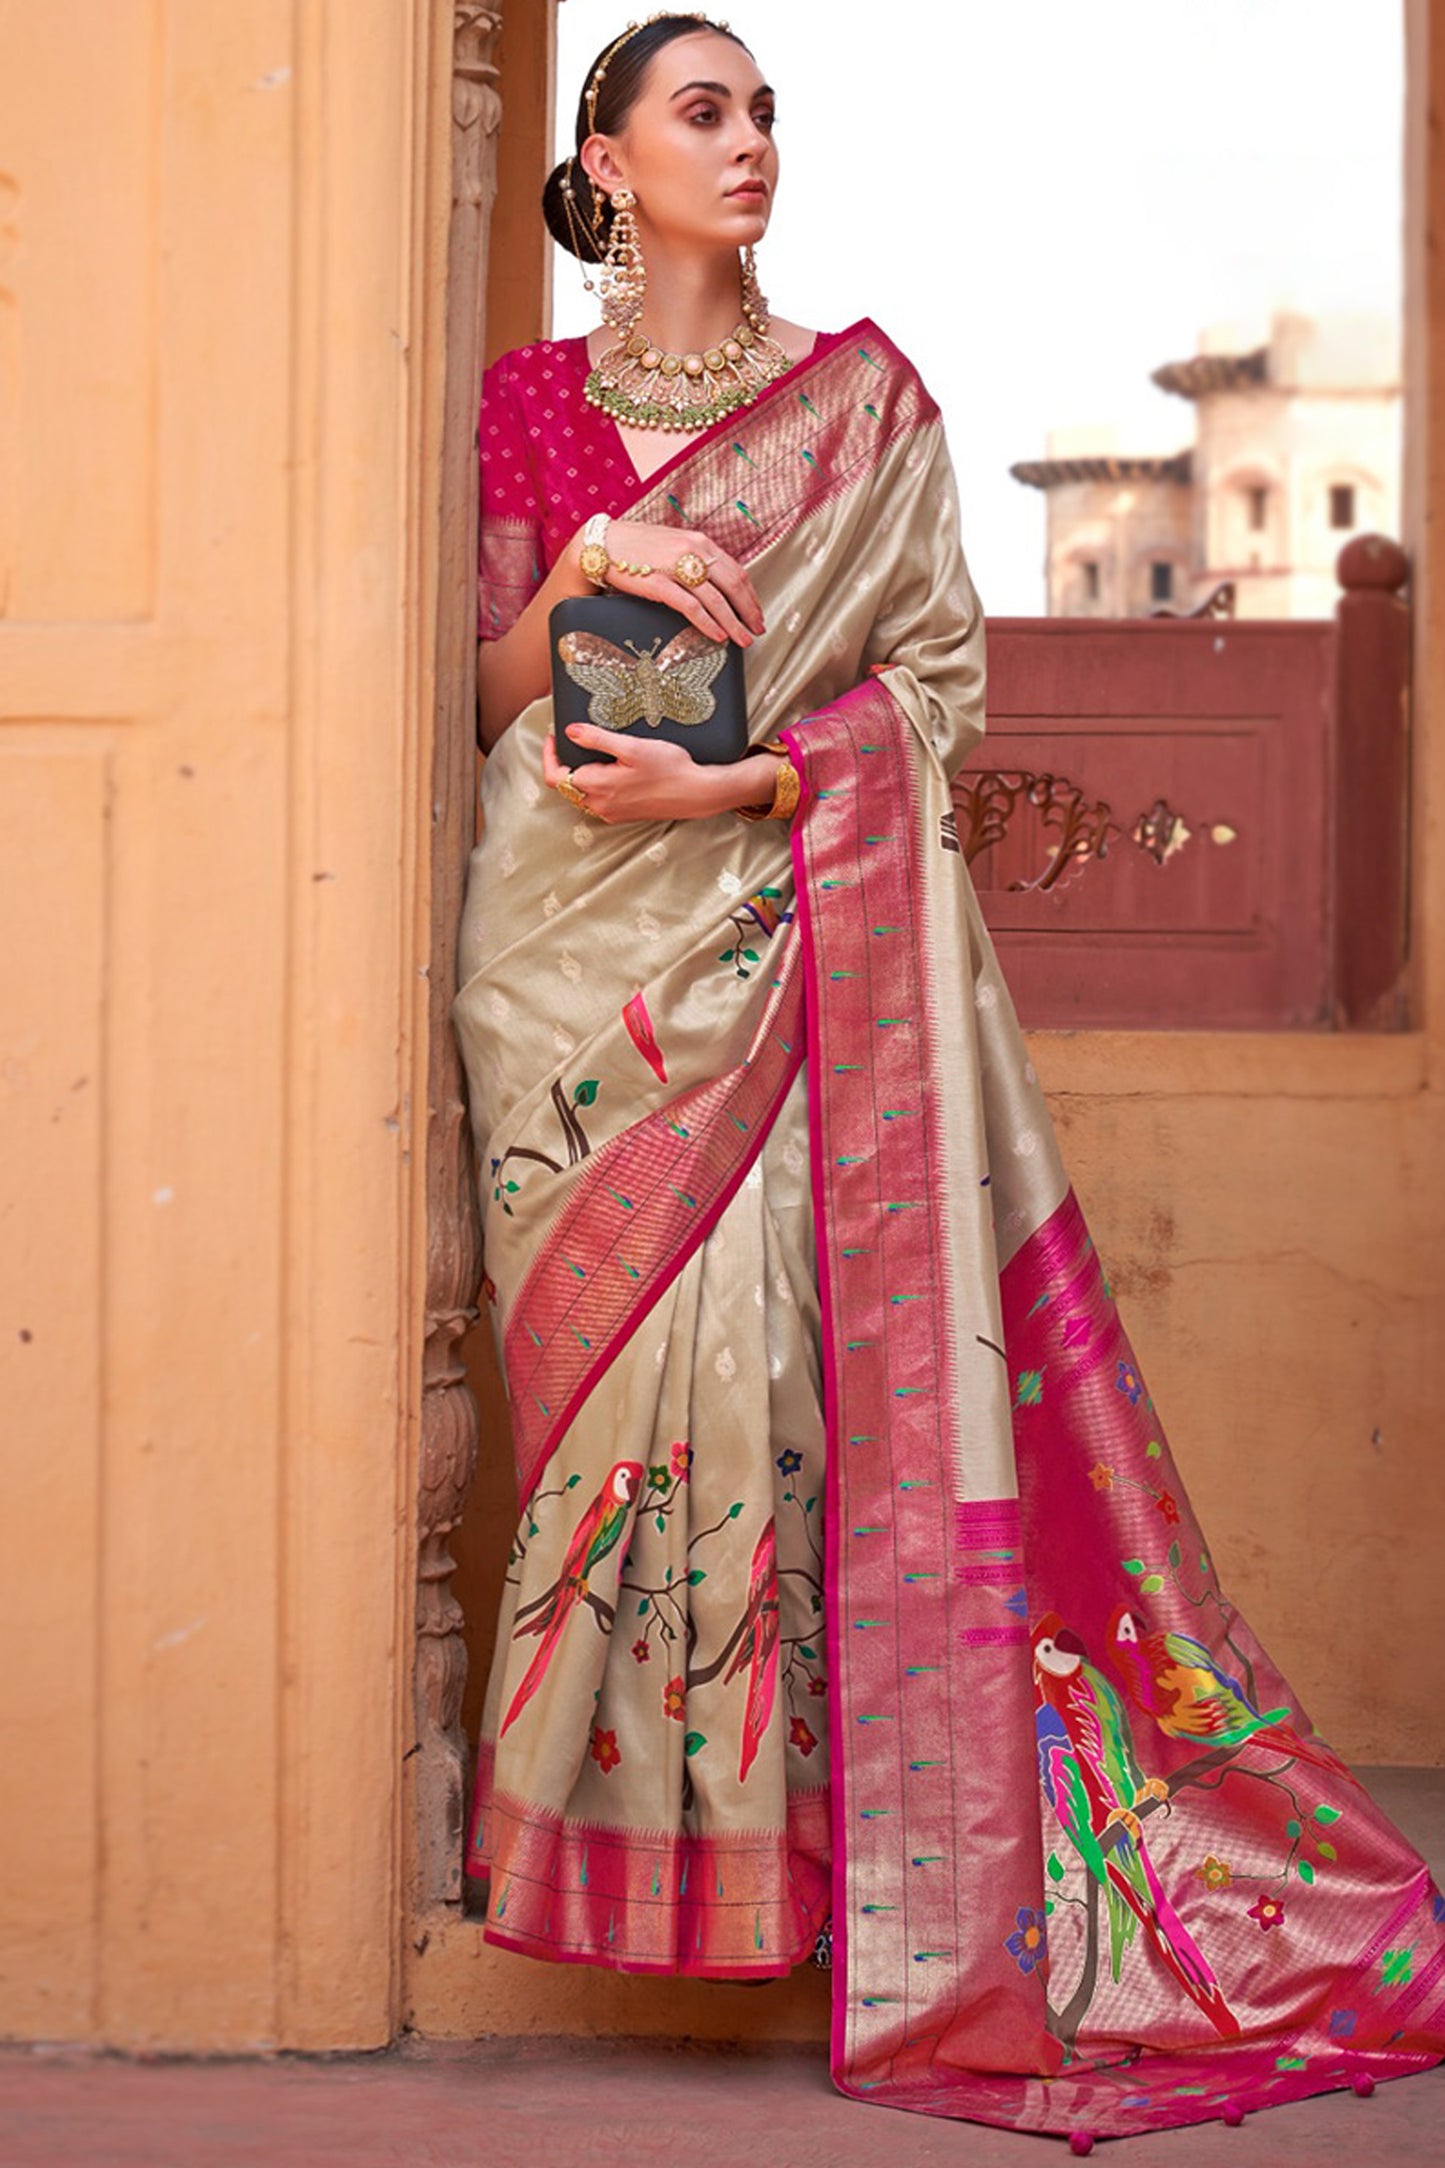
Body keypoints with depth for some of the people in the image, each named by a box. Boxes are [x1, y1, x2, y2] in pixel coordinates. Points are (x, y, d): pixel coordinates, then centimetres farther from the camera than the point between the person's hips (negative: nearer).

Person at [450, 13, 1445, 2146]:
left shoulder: (862, 398, 10)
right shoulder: (526, 408, 13)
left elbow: (941, 679, 4)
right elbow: (483, 692, 9)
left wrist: (733, 781, -10)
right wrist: (582, 565, -10)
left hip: (796, 926, -1)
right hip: (579, 955, 1)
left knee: (797, 1342, -10)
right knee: (623, 1344, -5)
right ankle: (621, 1814, 3)